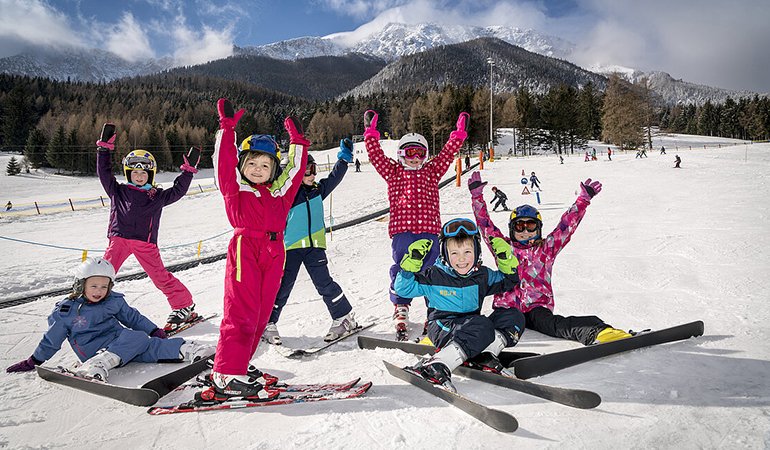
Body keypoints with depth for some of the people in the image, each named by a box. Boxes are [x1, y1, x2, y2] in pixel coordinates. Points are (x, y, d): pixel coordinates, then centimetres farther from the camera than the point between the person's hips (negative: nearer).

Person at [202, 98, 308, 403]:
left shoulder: (279, 192, 20)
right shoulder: (235, 188, 8)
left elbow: (294, 169, 27)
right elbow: (224, 162, -3)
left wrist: (297, 141, 28)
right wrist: (227, 128, -6)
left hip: (274, 255, 6)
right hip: (245, 249, -6)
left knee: (261, 314, 7)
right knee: (241, 314, -10)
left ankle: (235, 365, 20)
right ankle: (227, 378, -8)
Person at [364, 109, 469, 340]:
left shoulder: (431, 171, 19)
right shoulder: (393, 172, 14)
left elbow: (448, 153, 18)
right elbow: (376, 154, 7)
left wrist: (459, 132, 14)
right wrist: (371, 132, 1)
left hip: (429, 229, 1)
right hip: (401, 230, -1)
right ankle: (400, 312, 12)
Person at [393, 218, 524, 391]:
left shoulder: (482, 275, 7)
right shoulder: (435, 276, -6)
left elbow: (508, 282, 22)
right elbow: (403, 288, -7)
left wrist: (506, 260, 5)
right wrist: (411, 262, -19)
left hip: (469, 328, 6)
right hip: (442, 328, -6)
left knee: (513, 316, -7)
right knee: (481, 325, -35)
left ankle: (484, 355, -24)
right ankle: (438, 366, -41)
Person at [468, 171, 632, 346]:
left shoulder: (546, 248, 18)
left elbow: (567, 225, 14)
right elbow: (485, 224, 12)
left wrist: (584, 199, 10)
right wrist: (477, 195, 6)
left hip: (537, 307, -3)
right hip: (506, 307, 4)